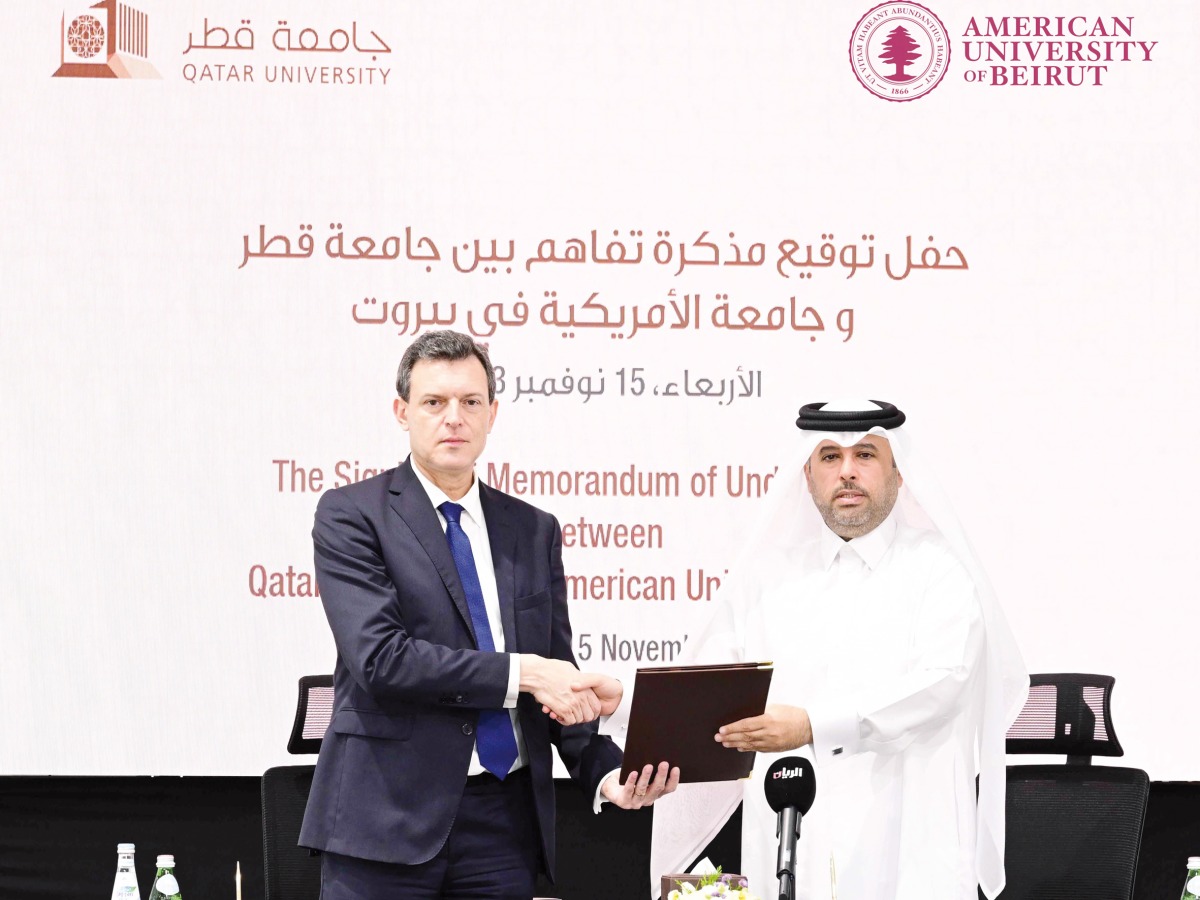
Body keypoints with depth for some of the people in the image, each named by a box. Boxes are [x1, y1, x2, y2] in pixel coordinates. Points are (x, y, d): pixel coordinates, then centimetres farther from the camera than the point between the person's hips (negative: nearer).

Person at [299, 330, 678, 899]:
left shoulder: (533, 531, 13)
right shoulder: (351, 515, -2)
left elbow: (557, 673, 13)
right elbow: (380, 658, -14)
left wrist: (605, 771, -5)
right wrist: (518, 673, -16)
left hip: (505, 823, 4)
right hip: (388, 817, -4)